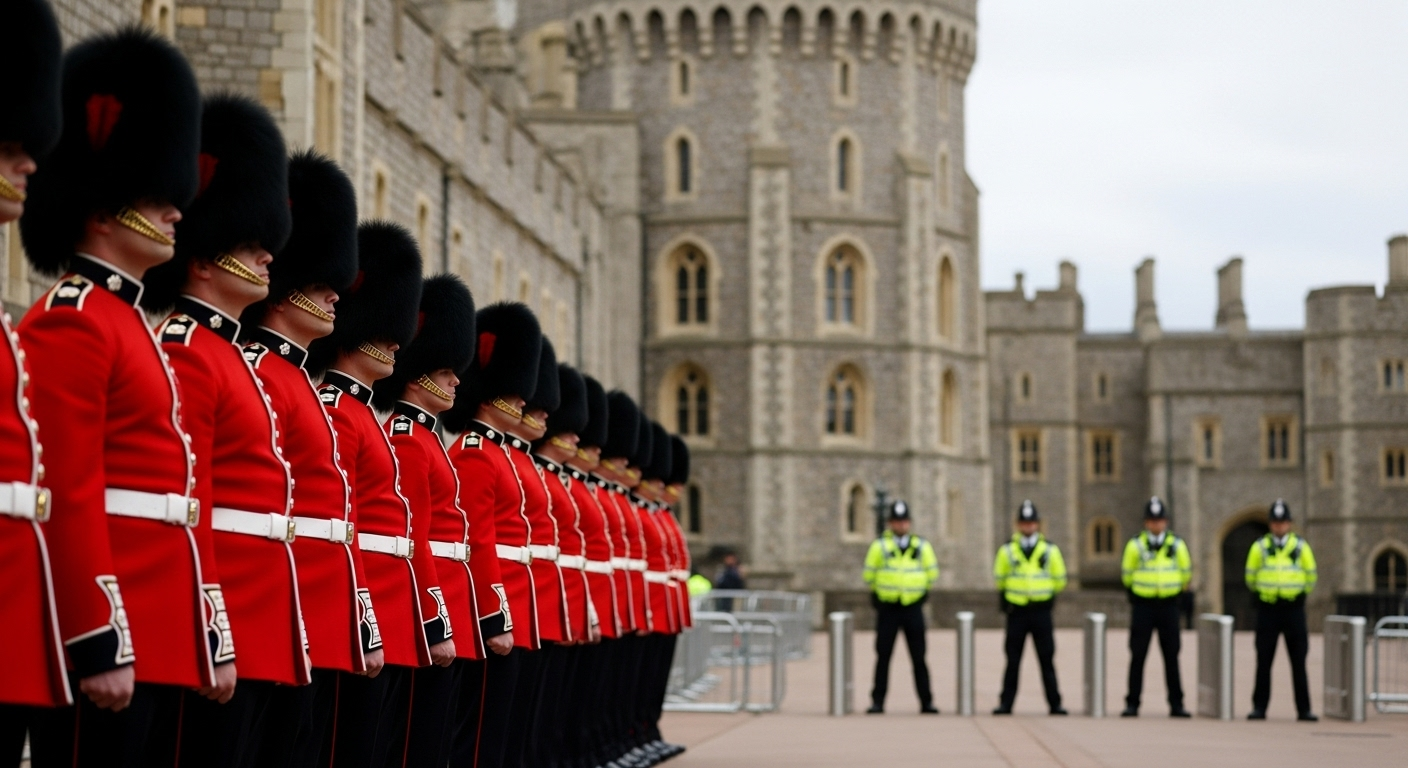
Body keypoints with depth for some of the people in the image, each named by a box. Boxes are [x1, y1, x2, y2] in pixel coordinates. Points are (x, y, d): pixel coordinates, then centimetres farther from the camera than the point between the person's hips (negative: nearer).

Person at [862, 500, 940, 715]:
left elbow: (932, 573, 15)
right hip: (887, 609, -1)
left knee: (918, 658, 3)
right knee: (883, 657, 1)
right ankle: (877, 702, 5)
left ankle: (926, 702, 8)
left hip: (913, 608, 1)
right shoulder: (879, 546, -2)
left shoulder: (922, 546, 4)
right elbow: (868, 575, 5)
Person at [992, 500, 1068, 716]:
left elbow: (1060, 579, 11)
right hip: (1016, 612, 0)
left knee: (1047, 660, 2)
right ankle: (1006, 703, 8)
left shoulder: (1050, 550, 2)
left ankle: (1055, 704, 7)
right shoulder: (1007, 550, 2)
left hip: (1041, 612, 0)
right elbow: (999, 579, 13)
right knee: (1013, 661, 3)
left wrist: (1049, 597, 10)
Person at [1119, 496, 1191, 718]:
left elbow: (1186, 573, 13)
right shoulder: (1135, 545, -3)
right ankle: (1132, 704, 3)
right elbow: (1127, 575, 9)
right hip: (1142, 606, -1)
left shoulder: (1177, 545, 1)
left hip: (1169, 606, 1)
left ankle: (1176, 704, 9)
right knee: (1137, 656, 0)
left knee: (1171, 657, 4)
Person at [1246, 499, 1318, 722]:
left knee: (1299, 662, 2)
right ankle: (1259, 707, 8)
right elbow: (1250, 577, 13)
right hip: (1267, 609, 0)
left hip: (1294, 609, 0)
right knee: (1264, 661, 3)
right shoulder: (1260, 547, 1)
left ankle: (1304, 709, 5)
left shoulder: (1301, 547, 1)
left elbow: (1311, 576, 13)